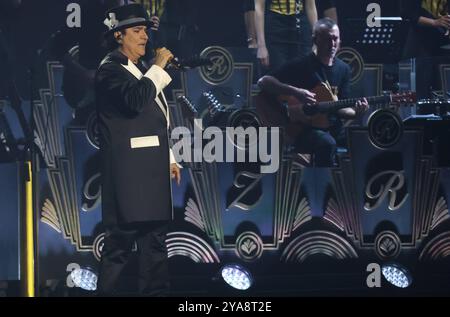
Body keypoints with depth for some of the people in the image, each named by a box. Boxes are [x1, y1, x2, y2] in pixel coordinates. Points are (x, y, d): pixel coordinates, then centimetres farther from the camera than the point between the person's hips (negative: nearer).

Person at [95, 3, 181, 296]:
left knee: (155, 239, 10)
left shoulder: (140, 71, 20)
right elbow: (134, 100, -26)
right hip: (129, 173, -9)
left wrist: (168, 159, 23)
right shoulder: (110, 70, -7)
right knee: (120, 243, -9)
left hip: (151, 172, 9)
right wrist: (159, 67, -16)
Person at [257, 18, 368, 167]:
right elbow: (263, 82, -10)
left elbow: (339, 109, 14)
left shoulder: (343, 69, 13)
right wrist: (296, 92, -22)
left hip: (332, 128, 6)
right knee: (328, 143, -37)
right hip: (301, 130, -6)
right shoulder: (301, 65, -4)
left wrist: (355, 112, -10)